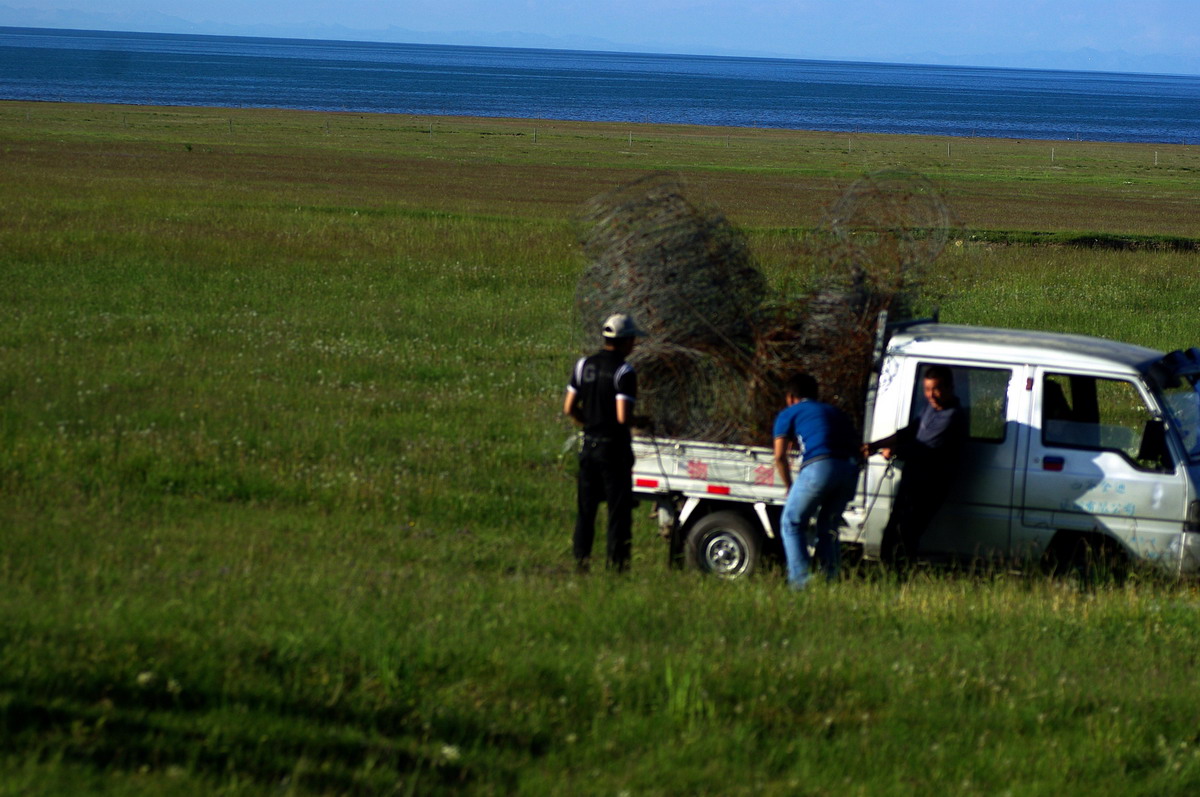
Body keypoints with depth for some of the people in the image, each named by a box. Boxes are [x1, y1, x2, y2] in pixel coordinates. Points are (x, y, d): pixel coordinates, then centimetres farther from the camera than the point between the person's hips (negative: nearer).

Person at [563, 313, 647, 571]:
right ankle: (617, 561, 1)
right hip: (614, 447, -6)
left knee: (586, 506, 12)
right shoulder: (624, 371, -14)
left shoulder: (584, 365, 5)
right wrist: (640, 422, 1)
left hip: (589, 444, 6)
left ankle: (580, 557, 11)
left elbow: (569, 408, 5)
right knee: (619, 507, 1)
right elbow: (623, 417, -20)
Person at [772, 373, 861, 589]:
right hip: (850, 469, 5)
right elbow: (856, 444, 27)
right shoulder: (836, 412, 33)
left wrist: (789, 487, 24)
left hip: (819, 466, -5)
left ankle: (800, 580, -5)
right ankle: (830, 579, 10)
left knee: (792, 523, 8)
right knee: (829, 528, 20)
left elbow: (780, 456, 11)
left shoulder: (789, 414, 18)